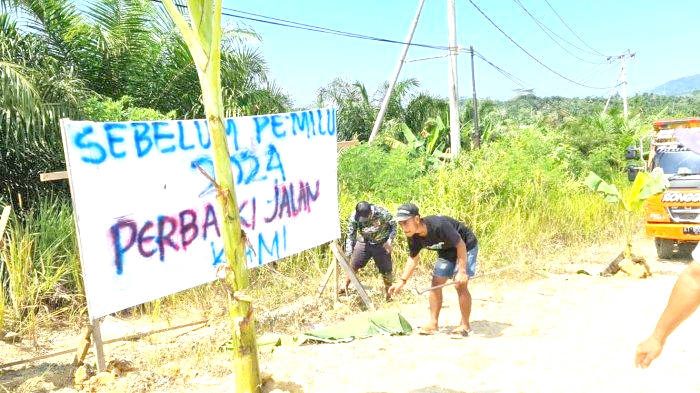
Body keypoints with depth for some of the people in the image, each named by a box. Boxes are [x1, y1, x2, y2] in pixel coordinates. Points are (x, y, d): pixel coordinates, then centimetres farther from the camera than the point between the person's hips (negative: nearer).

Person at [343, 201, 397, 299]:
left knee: (386, 269, 0)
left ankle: (388, 293, 20)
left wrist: (389, 240, -19)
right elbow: (350, 236, -15)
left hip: (381, 243, -1)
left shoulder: (382, 213, -28)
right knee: (353, 265, -2)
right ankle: (345, 287, 17)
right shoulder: (354, 217, -23)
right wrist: (348, 254, -24)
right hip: (364, 242, 2)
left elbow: (393, 225, -9)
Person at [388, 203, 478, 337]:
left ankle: (465, 326, -2)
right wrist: (402, 281, -10)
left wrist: (462, 271, -30)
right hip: (446, 252, 7)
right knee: (436, 284, 0)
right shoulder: (413, 237, -15)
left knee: (460, 285, -15)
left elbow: (460, 245, -29)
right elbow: (413, 258, -1)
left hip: (466, 247, -7)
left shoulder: (439, 225, -38)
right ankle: (433, 323, 9)